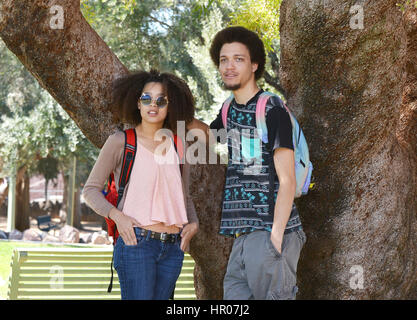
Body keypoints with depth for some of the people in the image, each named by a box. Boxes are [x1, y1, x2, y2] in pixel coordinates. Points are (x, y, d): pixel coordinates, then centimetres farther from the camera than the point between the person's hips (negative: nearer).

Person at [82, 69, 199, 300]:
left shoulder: (178, 146, 14)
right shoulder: (120, 142, 2)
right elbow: (91, 189, 3)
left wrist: (193, 223, 6)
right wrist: (117, 215, -13)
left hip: (173, 248, 5)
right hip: (137, 242, -5)